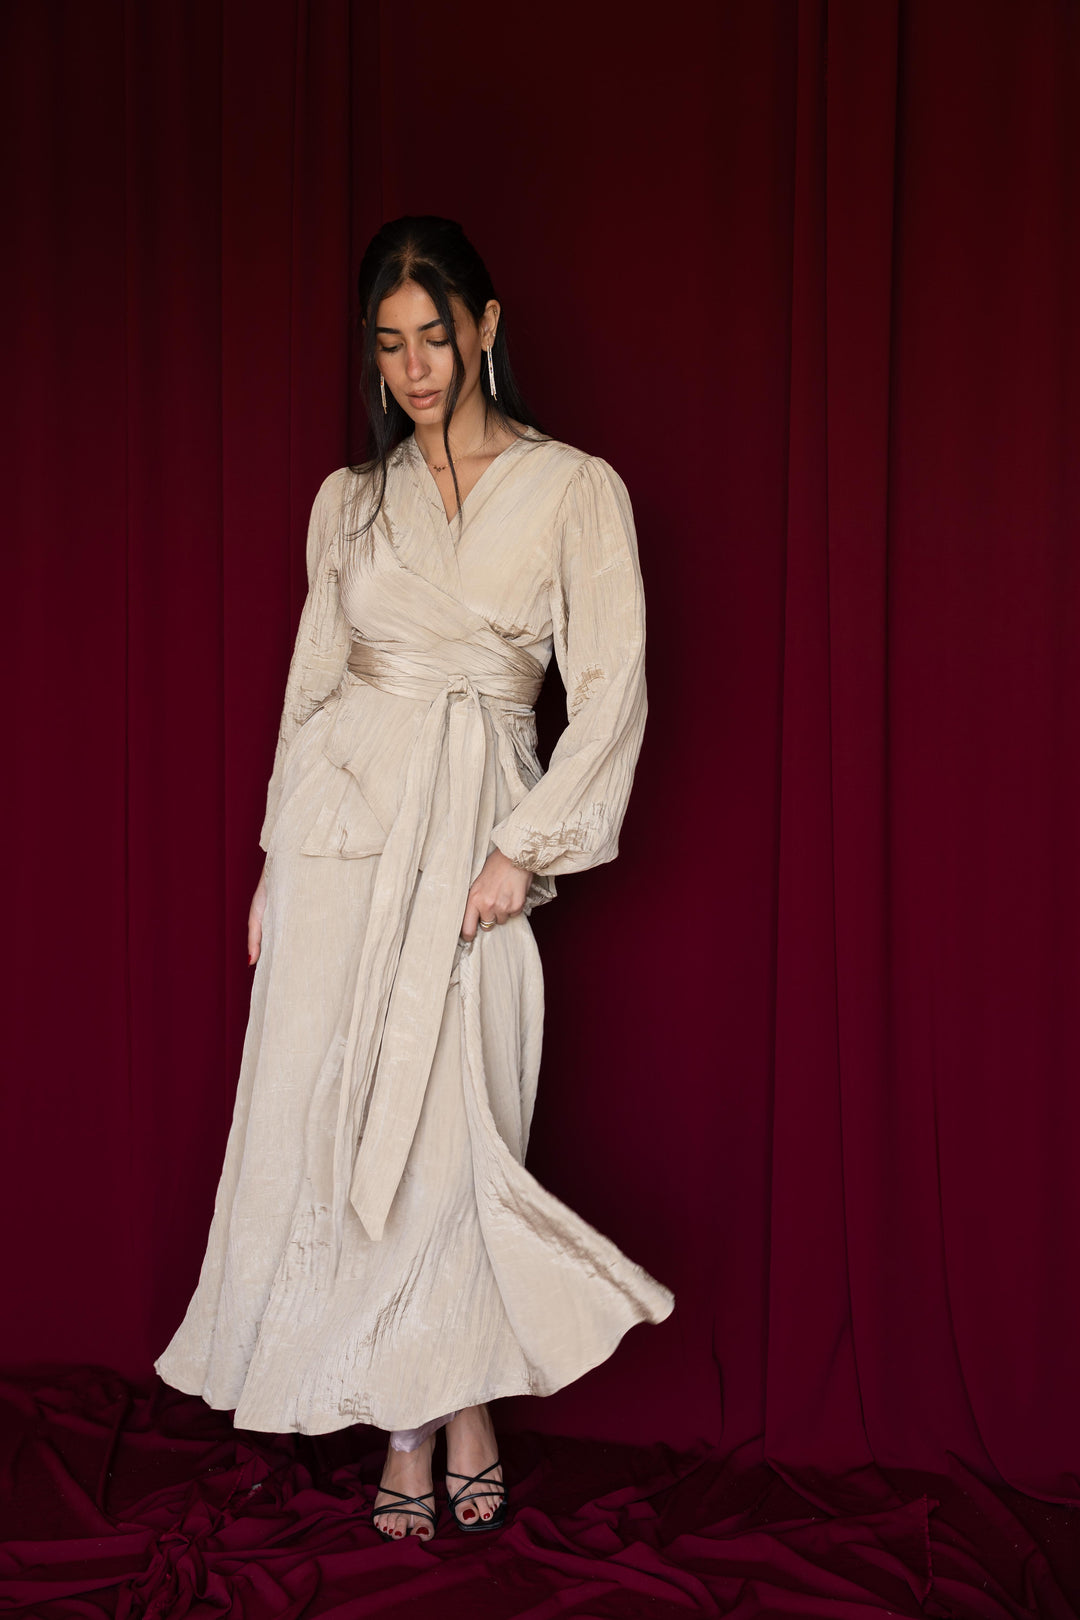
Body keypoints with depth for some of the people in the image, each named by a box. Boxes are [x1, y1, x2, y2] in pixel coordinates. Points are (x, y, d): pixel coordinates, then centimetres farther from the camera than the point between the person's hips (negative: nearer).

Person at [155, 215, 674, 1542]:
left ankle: (443, 1412, 17)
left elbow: (612, 690, -3)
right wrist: (273, 865, 11)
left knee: (454, 1113, -3)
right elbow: (312, 681, 15)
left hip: (476, 822, -3)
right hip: (343, 811, 3)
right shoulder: (349, 500, 12)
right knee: (335, 1107, 0)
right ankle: (426, 1428, 15)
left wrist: (525, 846, -11)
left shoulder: (576, 489, 2)